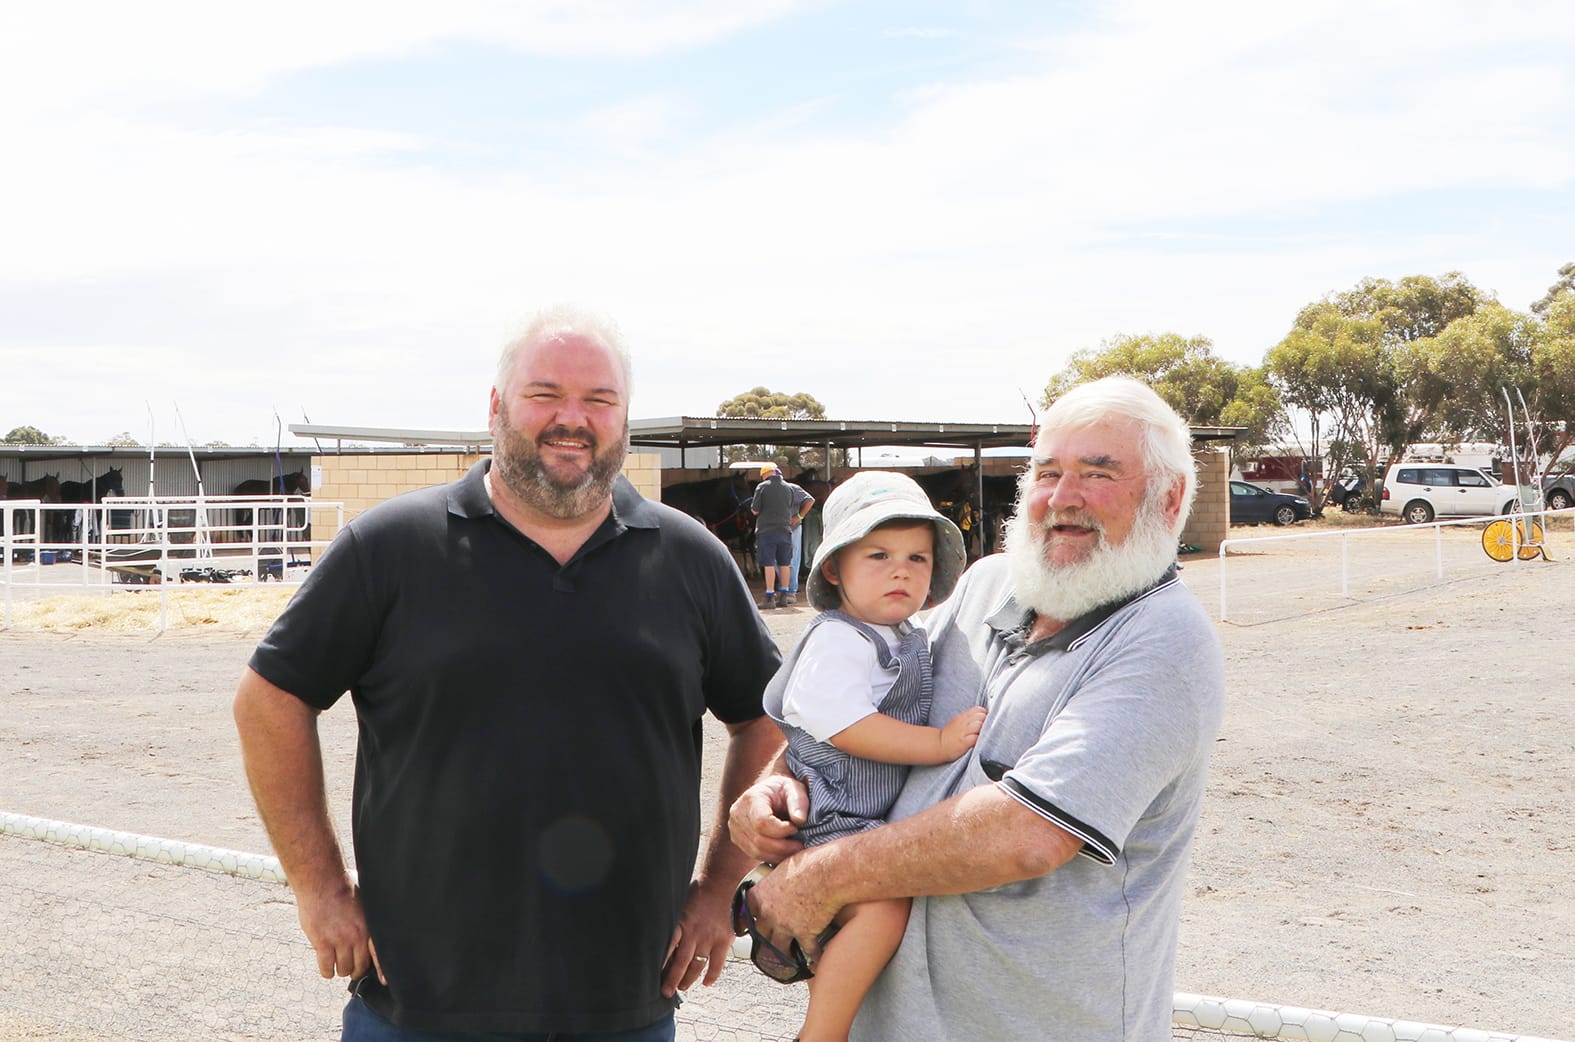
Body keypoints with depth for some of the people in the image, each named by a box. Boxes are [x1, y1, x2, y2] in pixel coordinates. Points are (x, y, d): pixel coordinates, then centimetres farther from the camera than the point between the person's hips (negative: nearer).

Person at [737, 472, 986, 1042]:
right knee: (883, 907, -27)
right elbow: (841, 725, -27)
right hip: (828, 819, -10)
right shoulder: (837, 640, -15)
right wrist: (939, 742, -25)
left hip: (880, 819, 10)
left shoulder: (914, 638, 13)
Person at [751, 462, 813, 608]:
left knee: (769, 564, -4)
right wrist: (799, 516, 18)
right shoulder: (790, 488, 6)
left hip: (766, 531, -3)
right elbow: (810, 500, 12)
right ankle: (784, 596, 13)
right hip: (785, 530, 4)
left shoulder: (762, 487, -5)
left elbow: (755, 510, -4)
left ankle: (770, 597, -8)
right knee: (784, 564, 10)